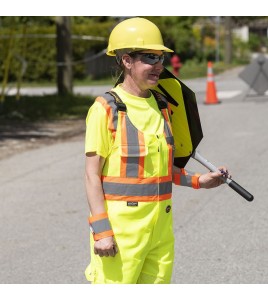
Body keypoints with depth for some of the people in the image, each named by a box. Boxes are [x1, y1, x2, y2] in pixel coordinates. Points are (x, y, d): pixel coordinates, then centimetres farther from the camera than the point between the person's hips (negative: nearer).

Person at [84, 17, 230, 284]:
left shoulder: (159, 105, 11)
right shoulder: (106, 109, -10)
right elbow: (92, 174, -11)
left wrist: (197, 181, 9)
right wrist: (101, 230, -17)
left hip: (160, 224, 7)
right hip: (120, 225, -7)